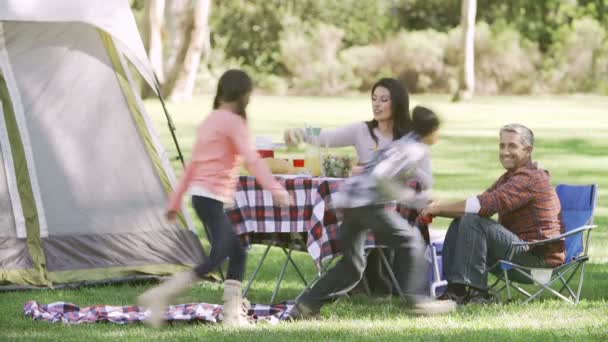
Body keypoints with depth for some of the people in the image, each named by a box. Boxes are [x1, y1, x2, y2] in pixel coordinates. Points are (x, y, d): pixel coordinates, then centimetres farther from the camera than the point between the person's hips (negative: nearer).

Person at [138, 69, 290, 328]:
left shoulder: (209, 121, 19)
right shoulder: (233, 122, -8)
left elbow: (193, 164, 22)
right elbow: (251, 158, -21)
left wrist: (176, 200, 24)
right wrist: (274, 188, -28)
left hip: (201, 195, 10)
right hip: (212, 197, -10)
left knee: (237, 252, 10)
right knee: (216, 258, -15)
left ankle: (233, 314, 3)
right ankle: (160, 295, -21)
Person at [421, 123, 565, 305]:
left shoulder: (530, 178, -16)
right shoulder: (509, 176, 19)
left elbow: (483, 205, -26)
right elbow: (481, 202, 9)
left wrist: (441, 208, -18)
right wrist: (441, 208, -9)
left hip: (539, 255, -10)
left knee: (472, 221, -22)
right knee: (460, 222, 5)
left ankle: (476, 292, -20)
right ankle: (456, 289, -5)